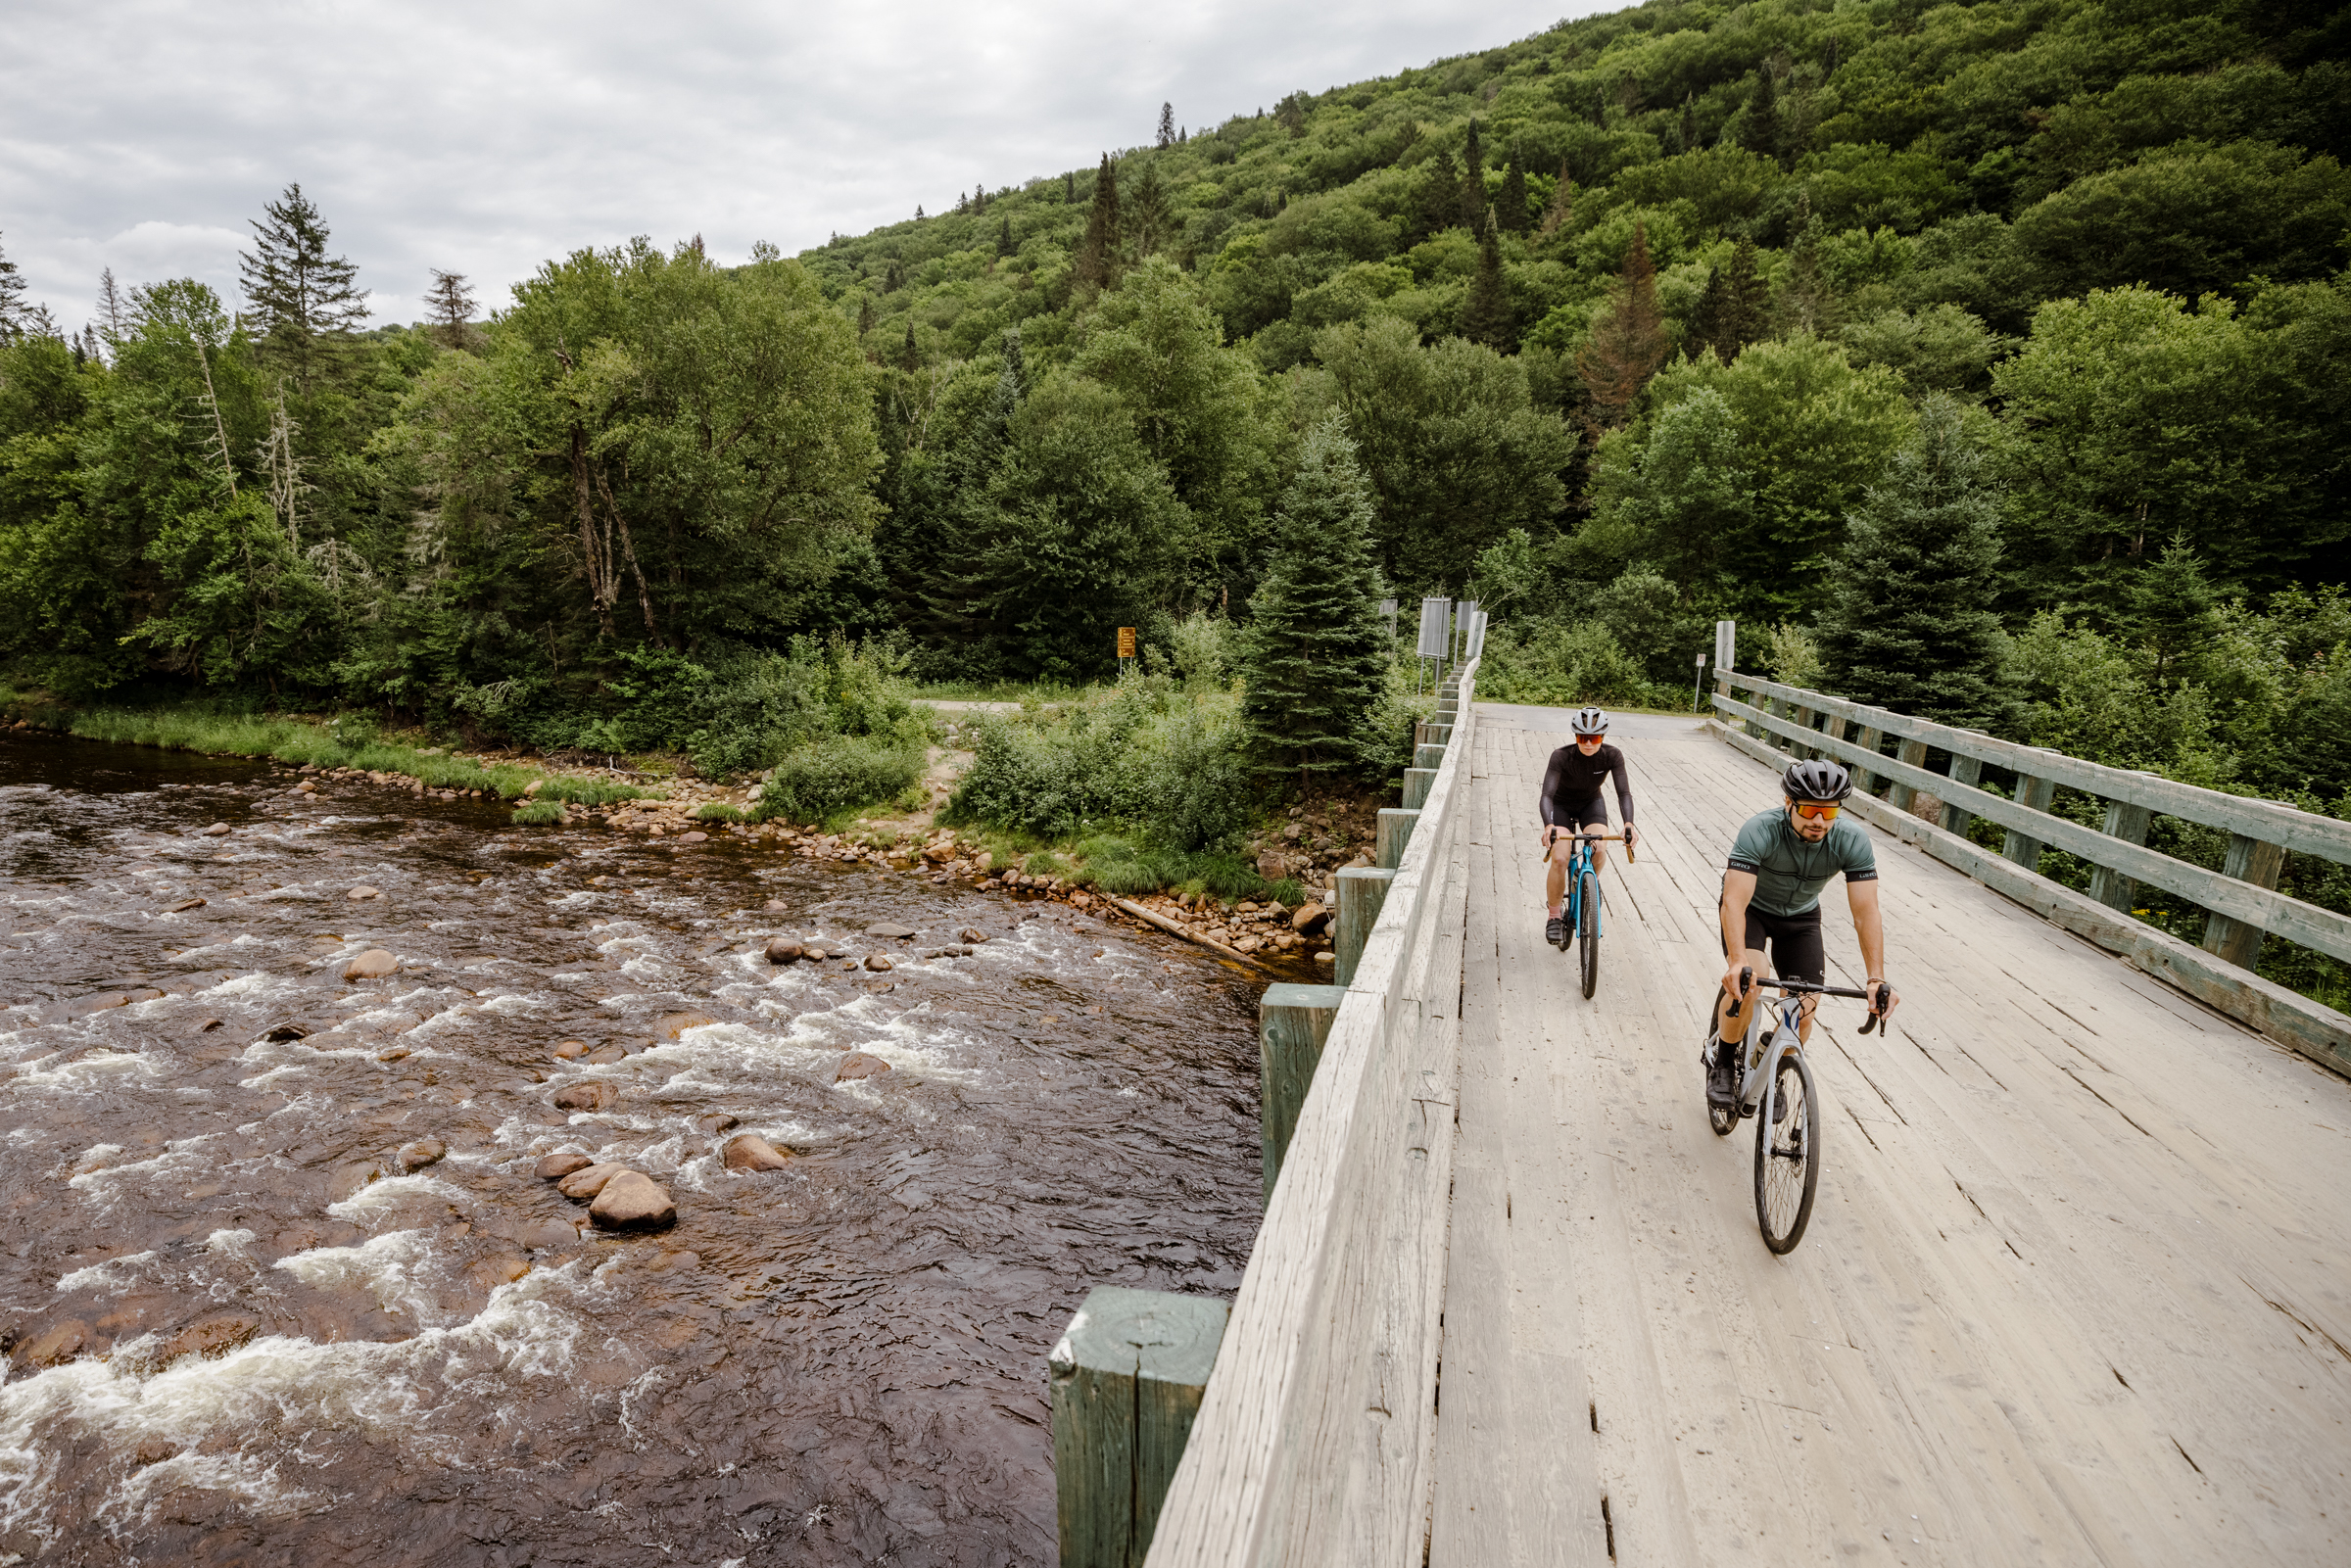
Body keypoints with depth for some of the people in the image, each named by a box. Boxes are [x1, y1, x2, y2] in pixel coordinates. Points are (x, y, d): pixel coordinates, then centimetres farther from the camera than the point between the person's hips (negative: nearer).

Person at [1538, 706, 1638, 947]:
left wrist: (1628, 824, -47)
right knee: (1559, 859, -21)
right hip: (1561, 806, -2)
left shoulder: (1612, 756, -24)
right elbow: (1546, 795, -38)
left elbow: (1624, 792, -29)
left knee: (1598, 850, -24)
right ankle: (1554, 917, -5)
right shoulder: (1562, 756, -31)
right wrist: (1548, 826, -56)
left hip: (1591, 804, 2)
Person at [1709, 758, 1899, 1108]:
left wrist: (1877, 979, -39)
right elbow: (1734, 901, -42)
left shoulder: (1853, 843, -27)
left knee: (1803, 1013, -5)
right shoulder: (1760, 831, -35)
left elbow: (1866, 913, -28)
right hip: (1751, 908, -3)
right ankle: (1724, 1064, -6)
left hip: (1801, 916, 3)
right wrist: (1739, 962, -56)